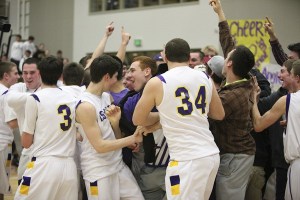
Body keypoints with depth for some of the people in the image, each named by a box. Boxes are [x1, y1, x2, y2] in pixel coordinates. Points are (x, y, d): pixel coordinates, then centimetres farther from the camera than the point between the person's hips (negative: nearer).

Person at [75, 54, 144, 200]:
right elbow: (100, 146, -21)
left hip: (118, 165, 8)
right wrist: (132, 139, -15)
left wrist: (115, 121, -10)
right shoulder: (86, 106, -18)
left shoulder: (107, 96, 8)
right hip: (98, 171, -8)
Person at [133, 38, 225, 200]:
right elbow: (219, 115, 21)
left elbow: (138, 119, 7)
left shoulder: (156, 83, -4)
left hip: (187, 160, -6)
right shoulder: (205, 78, 9)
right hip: (212, 154, 6)